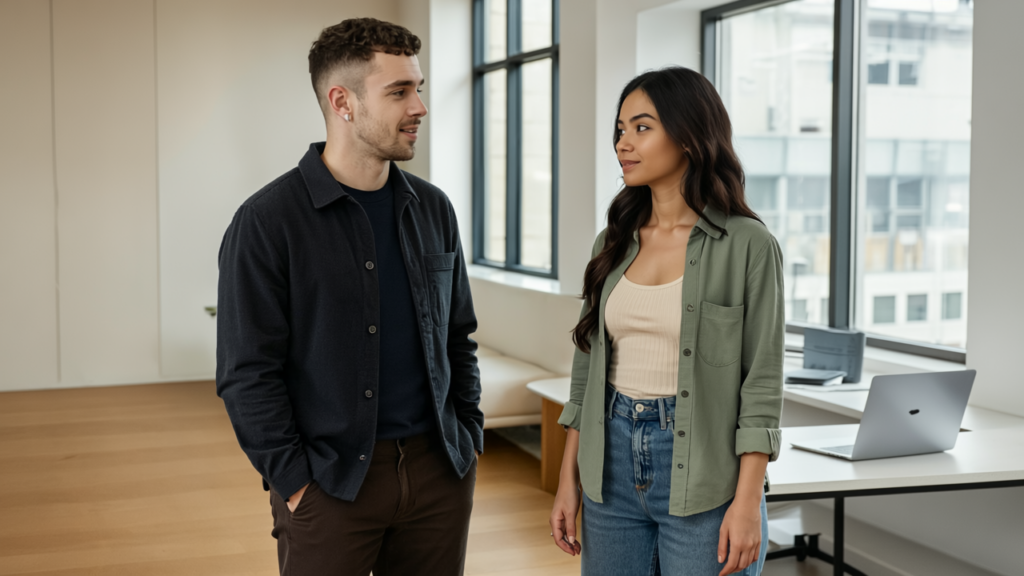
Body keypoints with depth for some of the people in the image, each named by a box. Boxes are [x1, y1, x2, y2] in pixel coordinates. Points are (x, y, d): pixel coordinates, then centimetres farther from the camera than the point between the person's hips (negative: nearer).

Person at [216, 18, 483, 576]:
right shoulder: (267, 221, -9)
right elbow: (247, 374, -10)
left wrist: (469, 436, 8)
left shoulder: (433, 209, 7)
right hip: (330, 483, -4)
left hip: (440, 472, 5)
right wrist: (295, 484, -12)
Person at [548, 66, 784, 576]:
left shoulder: (747, 245, -8)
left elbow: (761, 383, -9)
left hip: (702, 475, -4)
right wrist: (568, 481, 8)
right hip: (613, 468, 5)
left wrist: (747, 502, -14)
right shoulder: (613, 243, 6)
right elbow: (588, 369, 10)